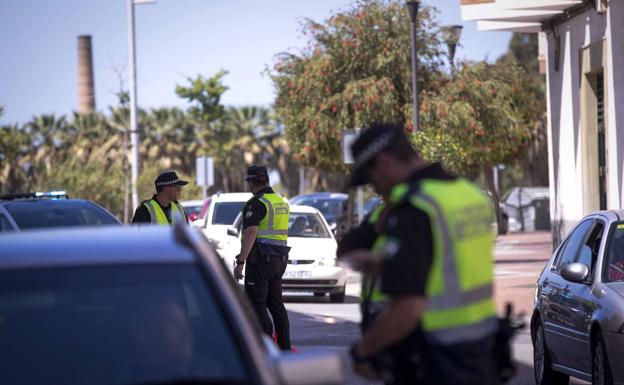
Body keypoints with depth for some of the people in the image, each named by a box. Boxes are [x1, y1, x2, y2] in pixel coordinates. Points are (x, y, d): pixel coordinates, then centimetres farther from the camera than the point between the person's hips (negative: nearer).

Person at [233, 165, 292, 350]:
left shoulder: (256, 203, -13)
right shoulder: (281, 202, 15)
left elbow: (250, 234, -22)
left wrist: (240, 262, -24)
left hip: (260, 258, -9)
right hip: (279, 259, 9)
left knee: (256, 303, -6)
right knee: (276, 303, 12)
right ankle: (284, 345, 12)